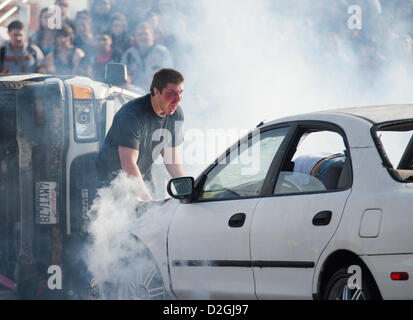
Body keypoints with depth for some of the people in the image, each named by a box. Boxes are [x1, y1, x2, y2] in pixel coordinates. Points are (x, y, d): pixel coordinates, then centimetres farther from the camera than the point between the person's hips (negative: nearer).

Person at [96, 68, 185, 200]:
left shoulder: (177, 114, -3)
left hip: (143, 179, 7)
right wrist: (149, 200, -39)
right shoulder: (132, 115, -27)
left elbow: (171, 154, 10)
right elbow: (128, 164, -33)